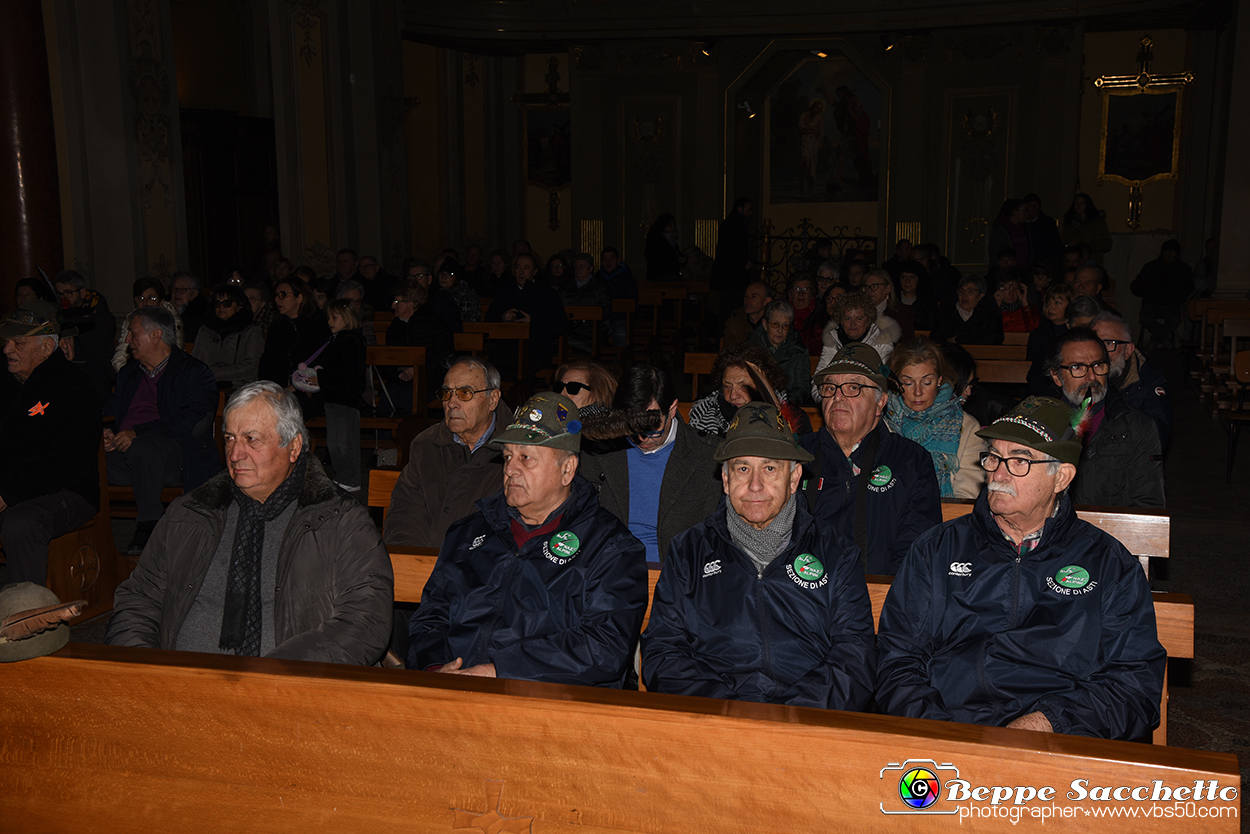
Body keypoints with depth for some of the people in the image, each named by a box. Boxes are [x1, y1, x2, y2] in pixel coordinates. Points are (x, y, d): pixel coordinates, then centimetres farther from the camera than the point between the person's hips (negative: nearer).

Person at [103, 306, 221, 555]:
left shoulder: (194, 372, 6)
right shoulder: (128, 373, 29)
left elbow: (194, 422, -10)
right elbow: (110, 410, 24)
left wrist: (138, 433, -17)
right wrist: (107, 433, -2)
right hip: (124, 449, 6)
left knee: (141, 449, -38)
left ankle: (149, 525, -25)